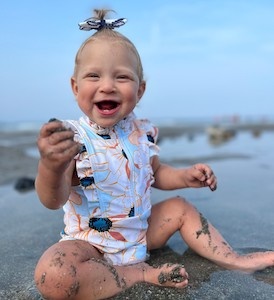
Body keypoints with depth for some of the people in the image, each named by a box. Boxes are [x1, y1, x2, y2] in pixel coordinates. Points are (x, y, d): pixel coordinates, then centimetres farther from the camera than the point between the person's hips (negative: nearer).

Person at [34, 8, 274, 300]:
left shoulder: (142, 132, -4)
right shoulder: (71, 137, -20)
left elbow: (155, 173, 14)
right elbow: (53, 201, -29)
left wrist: (185, 176, -5)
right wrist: (50, 166, -51)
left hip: (141, 231, 5)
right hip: (91, 242, -5)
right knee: (51, 277, -32)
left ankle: (235, 260, 17)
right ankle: (140, 273, -14)